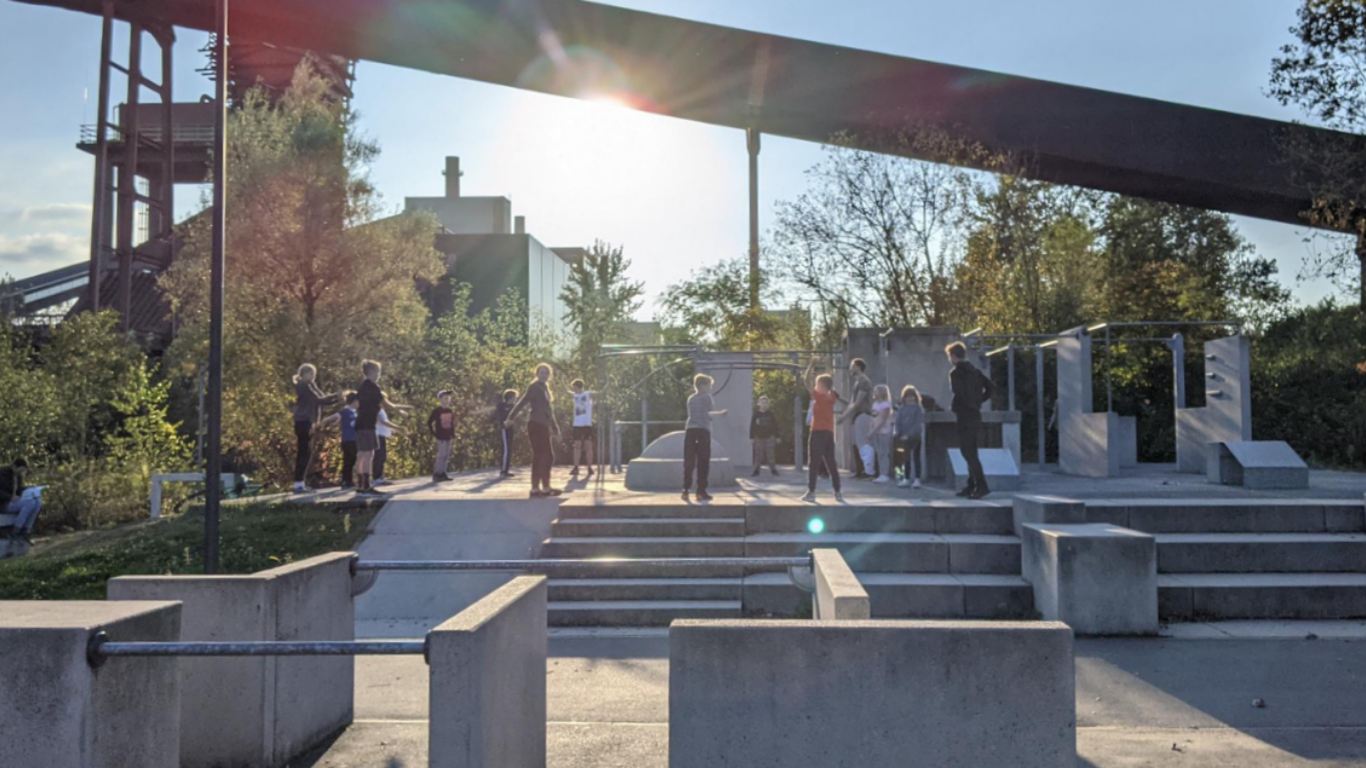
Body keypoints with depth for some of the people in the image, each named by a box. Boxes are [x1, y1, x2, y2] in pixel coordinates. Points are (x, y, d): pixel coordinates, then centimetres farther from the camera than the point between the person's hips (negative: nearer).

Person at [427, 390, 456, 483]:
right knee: (441, 455, -10)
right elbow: (429, 423, -4)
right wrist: (434, 433, -7)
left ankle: (442, 473, 13)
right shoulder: (436, 411, -8)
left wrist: (453, 433, 13)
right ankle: (436, 474, -4)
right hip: (441, 436, -6)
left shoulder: (451, 411, 8)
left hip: (448, 436, 6)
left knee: (447, 456, 6)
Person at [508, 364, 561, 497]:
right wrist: (511, 417, -19)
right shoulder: (535, 387, -5)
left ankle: (545, 488, 14)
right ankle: (535, 488, -7)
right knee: (539, 457, -9)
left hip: (543, 426, 9)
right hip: (536, 425, -9)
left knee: (548, 457, 10)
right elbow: (523, 402, -14)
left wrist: (555, 429, 28)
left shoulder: (545, 388, 21)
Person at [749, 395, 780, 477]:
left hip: (769, 437, 0)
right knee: (758, 455, 1)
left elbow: (775, 426, 7)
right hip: (759, 437, 0)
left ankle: (773, 470, 5)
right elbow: (752, 427, 2)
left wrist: (776, 437, 4)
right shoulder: (756, 414, 0)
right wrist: (751, 438, -1)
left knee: (771, 454, -2)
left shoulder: (771, 414, 3)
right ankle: (756, 470, 6)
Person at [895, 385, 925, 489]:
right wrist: (899, 435, -9)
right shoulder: (901, 410, 9)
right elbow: (898, 423, 6)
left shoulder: (918, 409, -4)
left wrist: (908, 435, -18)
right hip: (904, 438, 4)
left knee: (916, 458, 0)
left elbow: (918, 424, -11)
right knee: (907, 458, 11)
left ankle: (917, 479, 1)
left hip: (915, 437, -4)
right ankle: (906, 479, 18)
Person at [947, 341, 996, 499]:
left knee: (967, 451, -8)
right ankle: (972, 486, 18)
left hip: (965, 416, -8)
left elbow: (959, 393, -23)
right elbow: (991, 388, 12)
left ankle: (981, 485, -14)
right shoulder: (974, 371, 13)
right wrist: (978, 401, 14)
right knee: (971, 451, 14)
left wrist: (953, 408, -6)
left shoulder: (955, 372, -11)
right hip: (975, 414, 8)